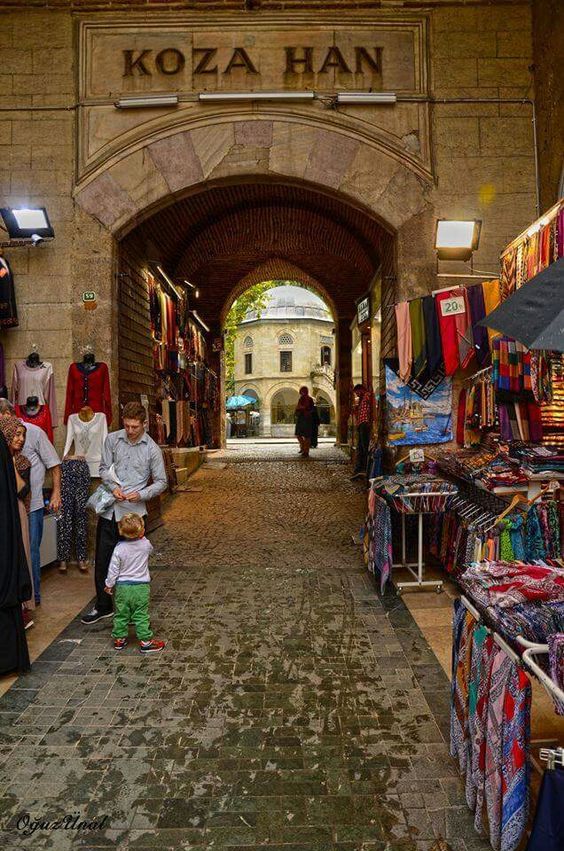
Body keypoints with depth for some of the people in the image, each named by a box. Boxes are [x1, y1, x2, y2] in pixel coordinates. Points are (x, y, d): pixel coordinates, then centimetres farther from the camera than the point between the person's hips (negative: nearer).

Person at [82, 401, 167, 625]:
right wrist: (113, 487, -11)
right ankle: (103, 606, 27)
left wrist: (141, 494, -16)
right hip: (109, 509, 3)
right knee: (102, 560, 10)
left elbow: (161, 482, 0)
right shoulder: (112, 439, 2)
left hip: (133, 512, -3)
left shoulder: (152, 449, -5)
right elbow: (104, 468, 8)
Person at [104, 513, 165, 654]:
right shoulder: (146, 544, -11)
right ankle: (145, 641, 10)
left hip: (122, 587, 1)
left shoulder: (119, 548, -13)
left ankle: (119, 638, 26)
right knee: (141, 615, 6)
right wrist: (142, 537, 24)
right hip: (141, 587, 0)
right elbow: (151, 549, 16)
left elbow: (113, 569, -7)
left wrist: (109, 584, 6)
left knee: (121, 614, 15)